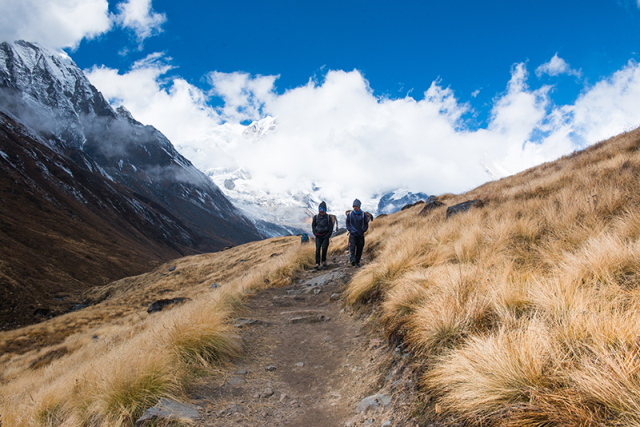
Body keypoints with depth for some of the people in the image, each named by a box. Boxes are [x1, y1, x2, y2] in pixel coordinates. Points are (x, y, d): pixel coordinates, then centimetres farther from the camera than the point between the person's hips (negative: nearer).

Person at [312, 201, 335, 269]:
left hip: (325, 235, -1)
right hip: (318, 236, 1)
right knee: (318, 249, -7)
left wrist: (329, 234, -4)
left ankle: (324, 260, 18)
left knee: (324, 248, -4)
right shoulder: (316, 217, 5)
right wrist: (315, 233, 5)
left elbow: (331, 226, 4)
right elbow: (313, 225, 16)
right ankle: (317, 263, -9)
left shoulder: (328, 217, 0)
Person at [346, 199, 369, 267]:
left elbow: (366, 224, 8)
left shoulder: (363, 215, 1)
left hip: (361, 235, 1)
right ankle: (352, 260, -26)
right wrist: (349, 230, 0)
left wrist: (363, 231, -4)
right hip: (352, 234, -1)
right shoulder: (350, 214, 2)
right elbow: (347, 223, 13)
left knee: (359, 249, 5)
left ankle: (357, 262, 15)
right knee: (352, 247, -16)